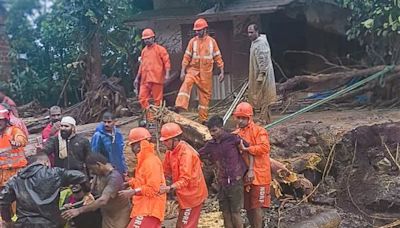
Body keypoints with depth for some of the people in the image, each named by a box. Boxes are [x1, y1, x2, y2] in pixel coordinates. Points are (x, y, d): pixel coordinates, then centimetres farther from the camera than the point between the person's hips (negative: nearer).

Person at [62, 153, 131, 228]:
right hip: (107, 214, 7)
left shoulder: (114, 177, -28)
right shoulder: (98, 174, -2)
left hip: (119, 216, -7)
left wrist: (79, 210, -39)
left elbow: (103, 201, -37)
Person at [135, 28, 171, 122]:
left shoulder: (160, 49, 0)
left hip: (156, 79, -6)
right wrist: (137, 78, 21)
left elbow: (167, 62, -5)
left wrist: (167, 74, -18)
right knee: (142, 98, -2)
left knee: (157, 100, 0)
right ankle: (149, 117, 5)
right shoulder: (144, 51, 17)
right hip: (145, 80, 6)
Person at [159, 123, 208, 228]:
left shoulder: (186, 153, -26)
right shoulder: (171, 151, 2)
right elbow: (165, 171, 6)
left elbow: (185, 179, -31)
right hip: (185, 195, 9)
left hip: (192, 195, -9)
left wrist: (169, 188, -43)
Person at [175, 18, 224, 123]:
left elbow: (218, 57, 4)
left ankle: (203, 119, 14)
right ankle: (179, 107, -42)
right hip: (193, 70, -1)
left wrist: (222, 72, 0)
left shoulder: (212, 41, 2)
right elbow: (187, 57, 2)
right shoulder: (192, 41, 1)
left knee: (205, 95, 5)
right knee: (186, 83, -29)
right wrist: (183, 71, -5)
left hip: (206, 73, 1)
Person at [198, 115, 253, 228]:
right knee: (225, 214, 9)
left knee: (235, 213, -1)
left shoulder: (233, 139, -10)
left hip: (236, 182, -5)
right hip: (222, 183, 5)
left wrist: (250, 170, -9)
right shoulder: (210, 145, 3)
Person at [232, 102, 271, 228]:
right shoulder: (236, 134, 9)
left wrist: (246, 149, -23)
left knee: (256, 206, -2)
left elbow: (265, 147, -23)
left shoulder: (259, 131, -8)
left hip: (258, 175, -6)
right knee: (248, 206, 15)